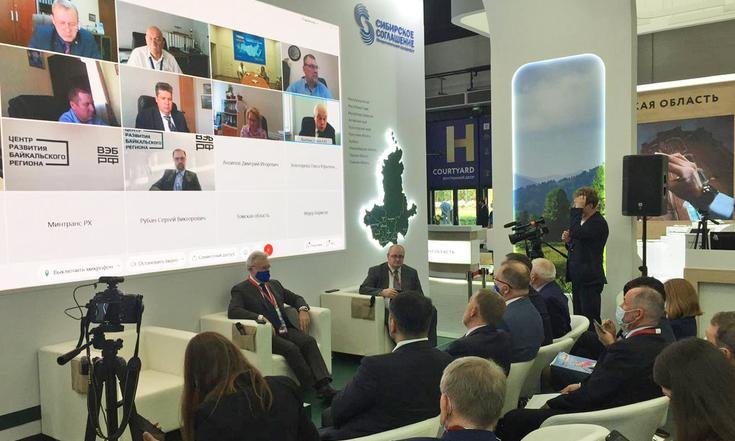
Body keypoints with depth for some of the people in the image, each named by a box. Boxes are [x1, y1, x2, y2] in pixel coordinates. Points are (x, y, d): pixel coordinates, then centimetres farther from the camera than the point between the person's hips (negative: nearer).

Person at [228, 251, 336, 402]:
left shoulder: (274, 284, 22)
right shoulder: (241, 289, 2)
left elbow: (296, 298, 28)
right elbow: (233, 311, -15)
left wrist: (302, 310, 4)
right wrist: (261, 318, -27)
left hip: (286, 330, 5)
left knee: (309, 341, -24)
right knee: (291, 349, -32)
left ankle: (324, 385, -34)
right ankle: (315, 388, -26)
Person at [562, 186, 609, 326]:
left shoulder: (599, 223, -14)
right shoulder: (582, 220, 15)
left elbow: (577, 232, -31)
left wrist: (577, 209, -22)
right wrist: (569, 241, 2)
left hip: (590, 280, -9)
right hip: (578, 278, 9)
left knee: (591, 320, -4)